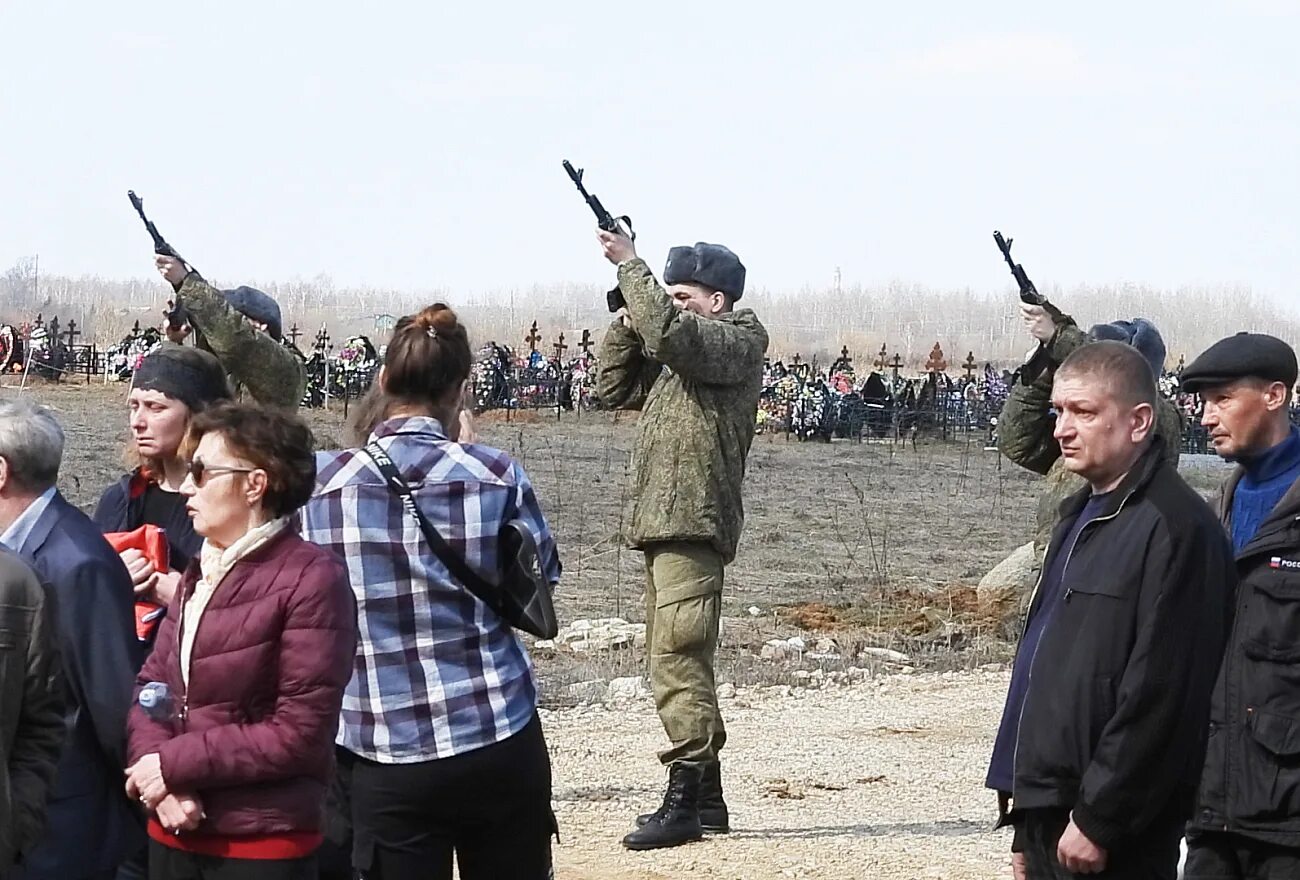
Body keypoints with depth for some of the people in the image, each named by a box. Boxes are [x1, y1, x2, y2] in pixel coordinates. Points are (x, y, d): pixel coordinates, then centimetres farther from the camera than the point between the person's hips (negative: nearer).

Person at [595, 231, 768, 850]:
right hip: (661, 523, 10)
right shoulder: (678, 352, 22)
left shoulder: (735, 344, -6)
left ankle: (683, 803, -18)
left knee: (677, 660, -16)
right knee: (681, 663, 13)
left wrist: (630, 265, -15)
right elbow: (617, 389, 20)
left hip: (694, 526, -10)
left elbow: (667, 329, -23)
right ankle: (708, 799, 18)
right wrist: (625, 320, 8)